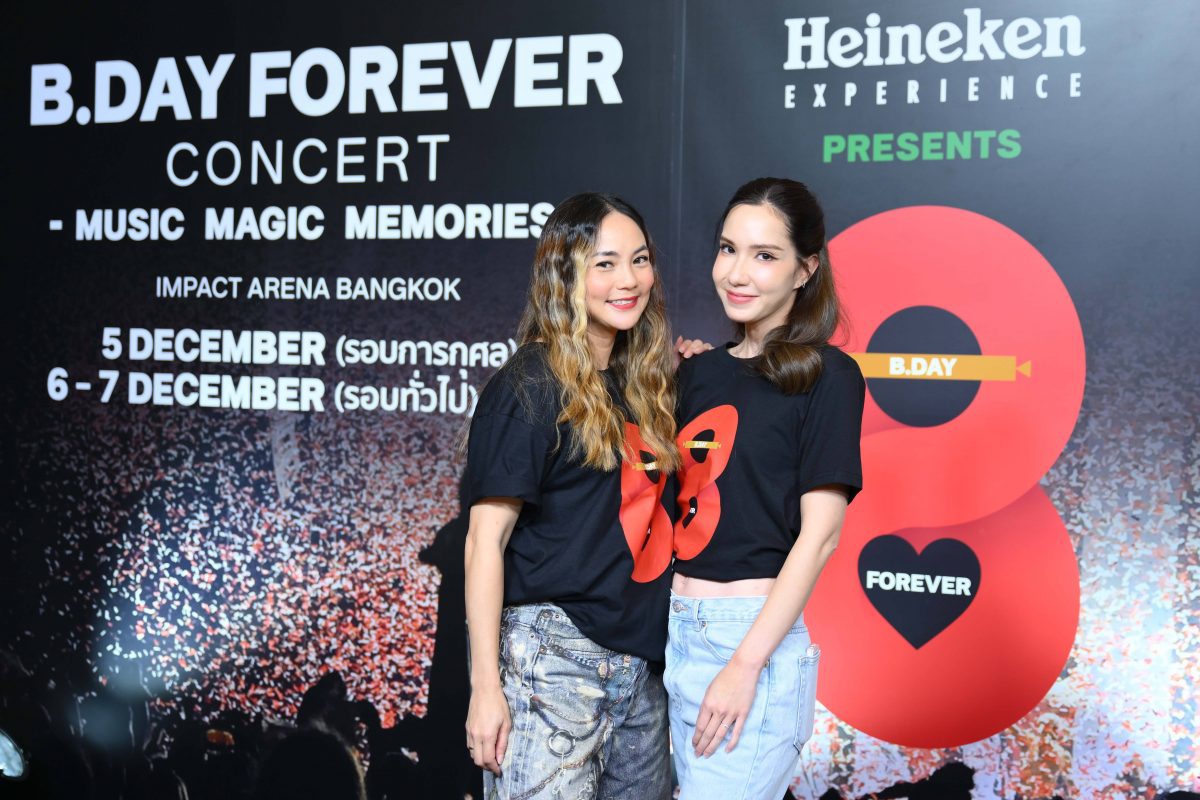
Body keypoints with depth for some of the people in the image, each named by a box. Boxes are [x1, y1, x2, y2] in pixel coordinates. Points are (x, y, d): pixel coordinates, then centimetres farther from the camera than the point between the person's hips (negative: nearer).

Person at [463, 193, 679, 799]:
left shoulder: (640, 383, 12)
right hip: (551, 651, -7)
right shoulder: (529, 388, -9)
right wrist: (485, 687, -15)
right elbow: (486, 541, -11)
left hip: (640, 655, 7)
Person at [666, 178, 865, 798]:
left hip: (753, 634, -6)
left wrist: (745, 664, -16)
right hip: (675, 628, 6)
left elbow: (819, 534, -12)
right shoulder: (697, 372, 12)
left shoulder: (825, 375, -6)